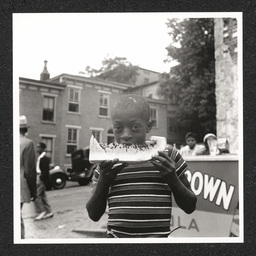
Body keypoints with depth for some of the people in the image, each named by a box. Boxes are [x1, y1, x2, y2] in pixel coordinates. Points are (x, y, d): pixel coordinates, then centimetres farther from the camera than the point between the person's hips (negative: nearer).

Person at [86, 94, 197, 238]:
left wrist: (172, 179, -12)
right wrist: (103, 181, -11)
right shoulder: (107, 162, 3)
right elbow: (94, 214, 5)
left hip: (158, 235, -1)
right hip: (116, 236, 1)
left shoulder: (167, 156, 0)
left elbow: (190, 207, 5)